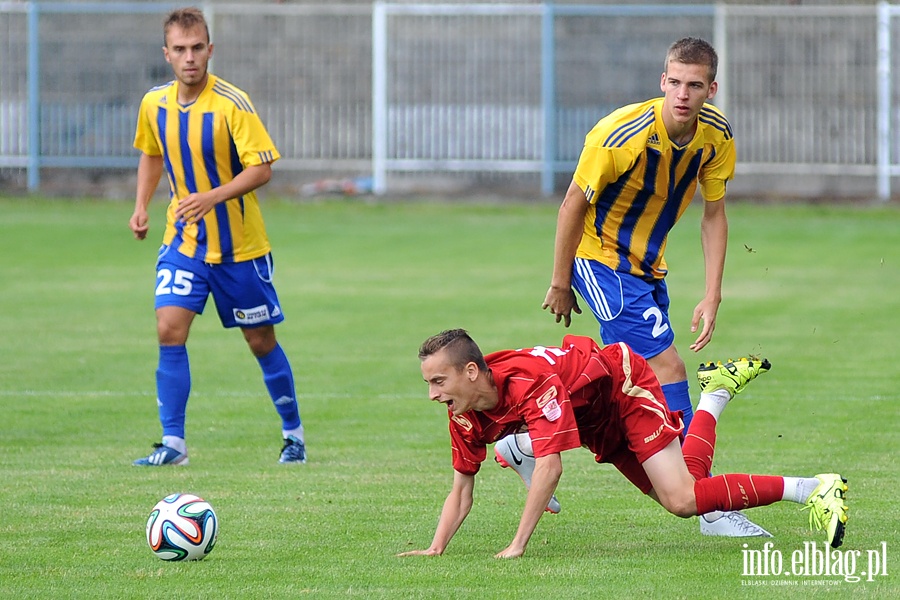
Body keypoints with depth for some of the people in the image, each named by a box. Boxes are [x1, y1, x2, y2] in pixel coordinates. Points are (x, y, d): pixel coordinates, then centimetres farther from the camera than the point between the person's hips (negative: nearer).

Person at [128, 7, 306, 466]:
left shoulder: (232, 104, -18)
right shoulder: (154, 104, -1)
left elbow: (262, 169, -20)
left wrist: (210, 198, -31)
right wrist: (142, 206, 4)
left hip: (239, 245, -3)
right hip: (183, 240, 3)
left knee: (261, 341, 7)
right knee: (169, 330, -13)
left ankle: (293, 434, 26)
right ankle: (172, 443, -8)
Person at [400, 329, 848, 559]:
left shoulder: (530, 380, -39)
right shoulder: (466, 416, -15)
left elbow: (550, 467, -44)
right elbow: (461, 489, -5)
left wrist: (517, 546, -46)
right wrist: (435, 550, -19)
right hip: (601, 428, 8)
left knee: (682, 500, -22)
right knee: (680, 499, 9)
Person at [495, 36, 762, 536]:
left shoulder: (716, 135, -9)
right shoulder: (622, 135, -27)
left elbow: (713, 214, 0)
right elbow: (573, 205, -16)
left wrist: (712, 298, -6)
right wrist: (560, 284, -9)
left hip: (647, 266, 8)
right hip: (602, 258, -8)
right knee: (668, 368, -15)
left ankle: (525, 446, 31)